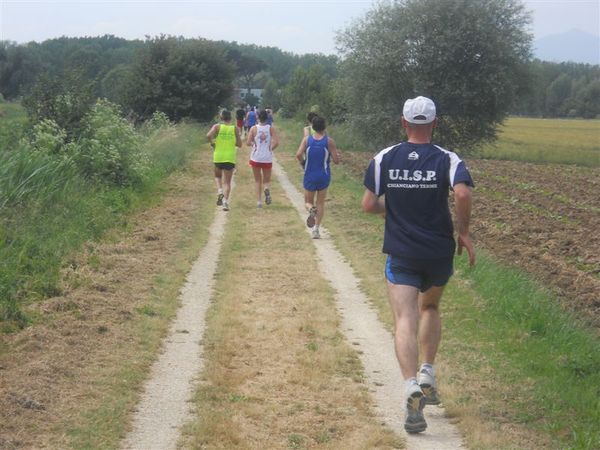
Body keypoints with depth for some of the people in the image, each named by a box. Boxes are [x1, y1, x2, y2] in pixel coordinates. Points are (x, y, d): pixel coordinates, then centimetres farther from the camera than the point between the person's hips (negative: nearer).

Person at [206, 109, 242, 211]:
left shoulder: (217, 126, -1)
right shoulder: (235, 128, 2)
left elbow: (208, 135, -18)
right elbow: (239, 144, 4)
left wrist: (212, 143, -1)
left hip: (218, 156, 0)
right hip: (230, 157, 0)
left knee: (217, 176, 24)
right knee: (227, 182, 4)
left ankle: (220, 191, -2)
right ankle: (226, 200, -14)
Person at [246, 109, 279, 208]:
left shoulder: (254, 128, -6)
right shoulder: (271, 128, -4)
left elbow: (248, 143, -9)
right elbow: (276, 142, -11)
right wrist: (270, 148, 7)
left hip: (256, 158, 0)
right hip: (267, 158, 0)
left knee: (258, 181, 13)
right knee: (267, 180, 14)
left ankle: (259, 201, 6)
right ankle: (267, 189, -20)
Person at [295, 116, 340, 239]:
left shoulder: (307, 139, -5)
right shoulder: (329, 141, -8)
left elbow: (298, 155, -16)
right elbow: (336, 160, -9)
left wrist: (303, 162, 3)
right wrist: (337, 154, 13)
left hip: (309, 176, 0)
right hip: (324, 176, 0)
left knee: (308, 202, 14)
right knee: (320, 203, 13)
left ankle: (311, 209, -22)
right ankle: (316, 229, 4)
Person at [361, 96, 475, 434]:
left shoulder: (384, 159, 0)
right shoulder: (447, 159, -5)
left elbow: (369, 204, -2)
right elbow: (463, 194, -22)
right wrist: (464, 233, -9)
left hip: (400, 254, -1)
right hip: (439, 252, 1)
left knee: (405, 322, -6)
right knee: (430, 308, 26)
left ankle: (413, 385, -26)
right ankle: (428, 373, 18)